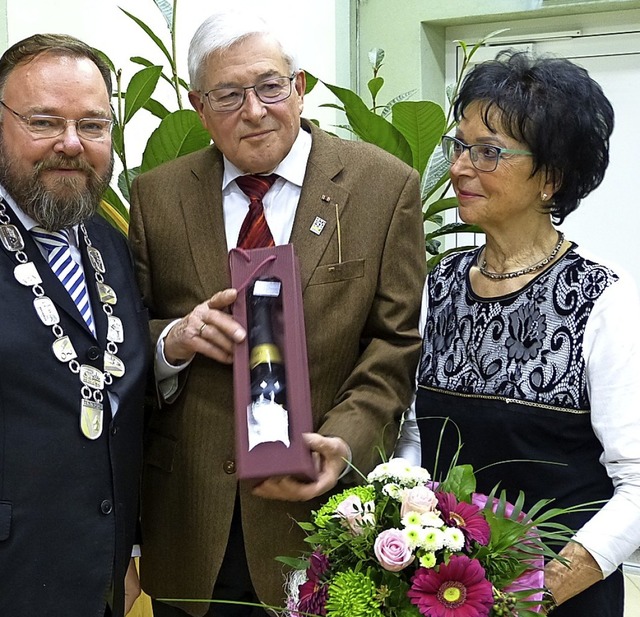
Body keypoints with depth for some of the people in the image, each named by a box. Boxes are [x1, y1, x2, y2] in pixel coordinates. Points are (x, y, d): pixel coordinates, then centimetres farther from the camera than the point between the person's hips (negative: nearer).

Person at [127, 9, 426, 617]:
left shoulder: (386, 187, -1)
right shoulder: (157, 195, 5)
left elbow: (398, 342, -3)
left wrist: (342, 442, -18)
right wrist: (171, 340, -14)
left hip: (320, 511, -2)